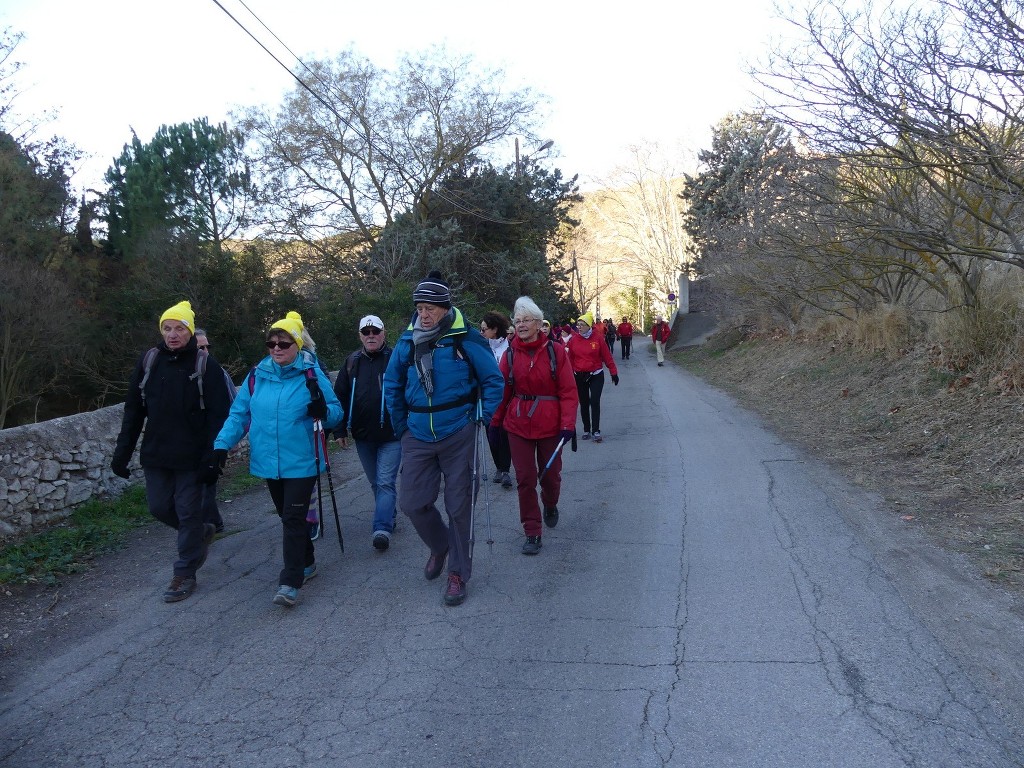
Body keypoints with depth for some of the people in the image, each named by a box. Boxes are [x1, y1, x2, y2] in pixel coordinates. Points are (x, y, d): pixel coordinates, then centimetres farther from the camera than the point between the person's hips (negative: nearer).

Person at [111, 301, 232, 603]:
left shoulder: (206, 366, -9)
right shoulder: (148, 361, 3)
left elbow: (219, 416, -11)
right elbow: (133, 410, 7)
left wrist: (211, 459, -17)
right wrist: (122, 452, 4)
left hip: (190, 456, -4)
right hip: (155, 454, 5)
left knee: (188, 512, 3)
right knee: (159, 507, 11)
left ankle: (185, 574, 18)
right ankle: (202, 533, 37)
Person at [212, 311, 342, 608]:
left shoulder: (312, 375, -8)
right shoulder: (257, 375, 3)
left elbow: (336, 414, -5)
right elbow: (239, 414, 7)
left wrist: (322, 411, -27)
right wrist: (222, 444, -4)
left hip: (301, 463, -5)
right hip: (269, 462, 5)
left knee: (293, 518, -7)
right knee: (287, 516, 17)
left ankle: (290, 583, -2)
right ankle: (306, 563, 36)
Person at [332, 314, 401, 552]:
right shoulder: (352, 362, 6)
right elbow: (340, 396, 9)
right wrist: (340, 429, 5)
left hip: (391, 435, -5)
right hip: (362, 435, 5)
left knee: (385, 482, -7)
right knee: (375, 482, 16)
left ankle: (382, 528, -10)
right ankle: (387, 516, 32)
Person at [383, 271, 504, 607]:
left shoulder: (466, 338, -10)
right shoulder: (407, 341, 1)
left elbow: (494, 380, 1)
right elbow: (392, 387, 15)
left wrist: (484, 417, -4)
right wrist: (402, 427, 15)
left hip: (459, 437, -3)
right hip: (418, 438, 4)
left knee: (459, 507, 5)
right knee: (412, 502, 4)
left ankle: (459, 572, 22)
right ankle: (440, 545, 34)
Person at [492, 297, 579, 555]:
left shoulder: (555, 351, -5)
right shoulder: (510, 355, 0)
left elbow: (568, 391, -7)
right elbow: (502, 392, 4)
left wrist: (568, 423, -13)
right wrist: (494, 423, 4)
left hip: (550, 426, -1)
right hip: (518, 426, 1)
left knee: (550, 474, 11)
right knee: (525, 479, 2)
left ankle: (550, 506, 46)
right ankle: (532, 533, 15)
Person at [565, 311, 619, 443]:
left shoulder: (598, 338, -8)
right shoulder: (573, 339, -3)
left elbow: (607, 356, -4)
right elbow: (569, 358, 0)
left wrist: (614, 373, -3)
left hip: (596, 375, -2)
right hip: (579, 376, 2)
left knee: (595, 402, -7)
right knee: (584, 403, 10)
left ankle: (596, 431, 0)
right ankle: (586, 430, 22)